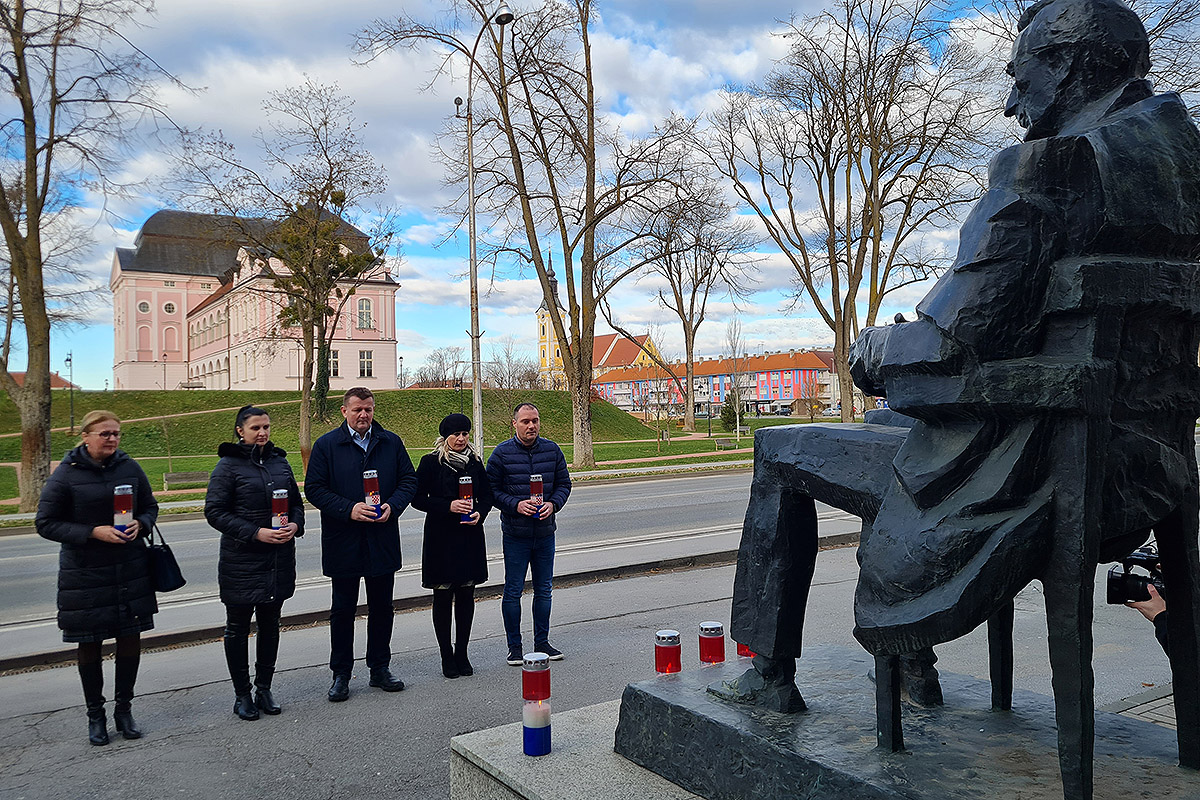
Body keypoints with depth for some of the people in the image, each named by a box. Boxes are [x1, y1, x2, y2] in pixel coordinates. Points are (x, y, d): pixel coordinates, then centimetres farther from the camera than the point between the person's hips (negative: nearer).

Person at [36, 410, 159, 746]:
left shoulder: (129, 467, 1)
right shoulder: (66, 474, -9)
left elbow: (150, 507, 12)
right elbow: (46, 523, -8)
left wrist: (140, 524, -10)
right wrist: (94, 532, -19)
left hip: (131, 568, 3)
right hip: (85, 572, -3)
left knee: (131, 638, 7)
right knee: (89, 643, 9)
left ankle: (123, 709, 25)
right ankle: (95, 715, 25)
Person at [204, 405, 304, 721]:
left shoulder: (279, 461, 8)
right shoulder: (229, 465, -7)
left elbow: (297, 502, 15)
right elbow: (215, 512, -12)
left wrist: (295, 525, -7)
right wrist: (256, 533, -20)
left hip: (279, 560, 5)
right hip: (241, 561, -5)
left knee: (270, 624, 13)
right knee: (238, 627, 8)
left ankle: (264, 689, 26)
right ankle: (242, 694, 21)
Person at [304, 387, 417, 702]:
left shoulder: (391, 442, 5)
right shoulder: (326, 445, -3)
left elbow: (409, 480, 7)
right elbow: (314, 488, -6)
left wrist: (392, 505, -12)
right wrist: (349, 509, -18)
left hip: (383, 542, 3)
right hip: (343, 543, -2)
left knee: (382, 607, 12)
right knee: (343, 610, 8)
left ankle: (380, 668, 26)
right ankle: (340, 675, 21)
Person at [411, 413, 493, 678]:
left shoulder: (474, 461, 8)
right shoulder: (431, 462, -3)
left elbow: (487, 495, 14)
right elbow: (418, 499, -4)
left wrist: (480, 513, -7)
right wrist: (448, 506, -17)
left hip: (470, 536, 3)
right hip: (441, 538, -3)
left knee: (466, 595, 7)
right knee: (443, 596, 2)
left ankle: (462, 654, 19)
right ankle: (447, 657, 13)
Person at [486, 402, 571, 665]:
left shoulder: (552, 450, 2)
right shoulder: (502, 453, -7)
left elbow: (564, 484, 8)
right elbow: (492, 490, -6)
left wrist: (553, 504, -11)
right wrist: (516, 505, -20)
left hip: (545, 533, 3)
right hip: (515, 534, -3)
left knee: (544, 589, 12)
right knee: (513, 591, 3)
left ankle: (542, 642, 26)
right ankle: (514, 646, 16)